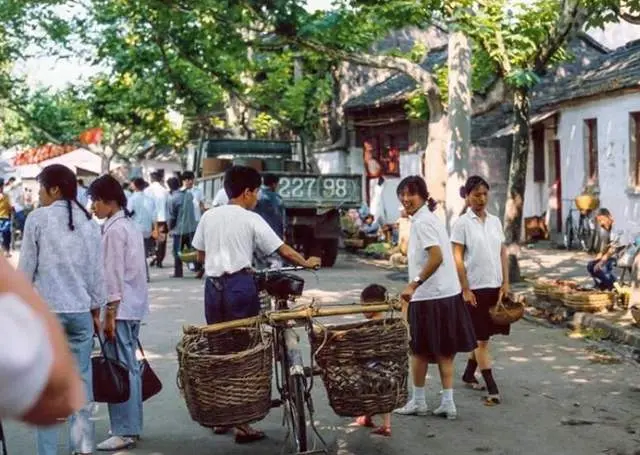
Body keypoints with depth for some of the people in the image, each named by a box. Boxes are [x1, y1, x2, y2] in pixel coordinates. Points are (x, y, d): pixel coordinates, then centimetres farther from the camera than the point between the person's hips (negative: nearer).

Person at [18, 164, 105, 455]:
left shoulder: (38, 218, -6)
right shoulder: (89, 222, 5)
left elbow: (26, 267, -3)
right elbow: (96, 271, 9)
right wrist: (96, 308, 19)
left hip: (45, 309, -3)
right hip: (80, 309, 3)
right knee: (81, 378, 9)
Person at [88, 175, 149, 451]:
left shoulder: (114, 229, -14)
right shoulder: (129, 225, 15)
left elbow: (114, 274, -17)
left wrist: (110, 313, -15)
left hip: (121, 307, -10)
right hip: (135, 306, 10)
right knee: (130, 368, 14)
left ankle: (124, 432, -2)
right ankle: (131, 426, 21)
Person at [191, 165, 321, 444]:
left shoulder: (208, 217, 8)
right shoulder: (251, 220, -6)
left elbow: (200, 255, 14)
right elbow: (283, 250, -4)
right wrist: (307, 263, 11)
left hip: (213, 285, 5)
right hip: (240, 285, -5)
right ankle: (242, 424, 1)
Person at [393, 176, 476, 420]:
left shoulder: (421, 222, -15)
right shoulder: (431, 218, 14)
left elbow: (436, 257, -26)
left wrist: (413, 284, -24)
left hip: (429, 297, -9)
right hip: (447, 293, 9)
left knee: (420, 350, 5)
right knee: (444, 351, 11)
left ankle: (418, 401, 16)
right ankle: (447, 402, 13)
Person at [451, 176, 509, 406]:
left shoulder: (495, 221, 9)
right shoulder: (462, 223, -6)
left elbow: (503, 253, 10)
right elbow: (457, 258, -8)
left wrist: (506, 283, 2)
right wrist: (465, 289, -13)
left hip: (495, 286, 5)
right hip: (475, 288, -5)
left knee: (483, 335, 12)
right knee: (481, 338, -2)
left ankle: (468, 374, 30)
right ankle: (492, 388, -2)